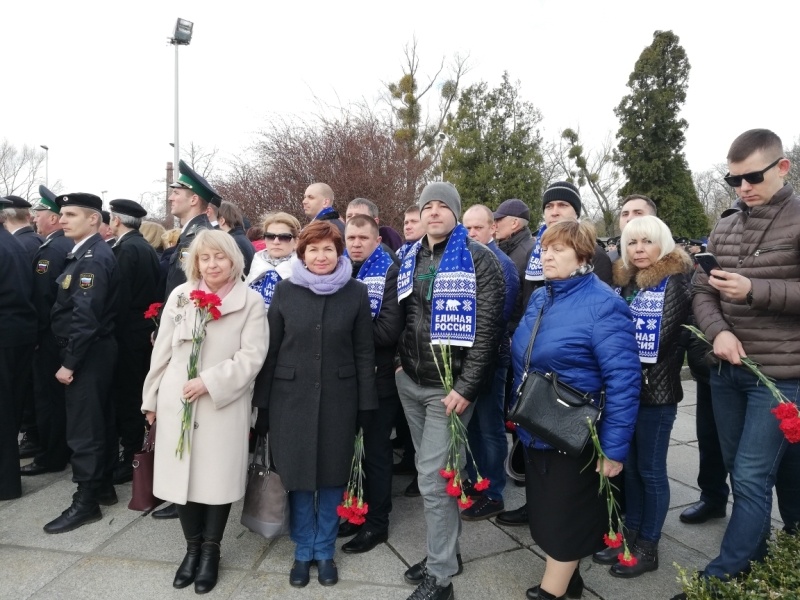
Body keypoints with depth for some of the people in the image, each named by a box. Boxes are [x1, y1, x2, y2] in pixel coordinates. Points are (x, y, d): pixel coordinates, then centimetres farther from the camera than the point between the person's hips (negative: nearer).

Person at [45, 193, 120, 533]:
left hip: (88, 356, -10)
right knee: (98, 423, 16)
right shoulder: (85, 254, 14)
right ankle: (103, 487, 28)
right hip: (91, 354, 10)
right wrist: (71, 358, 15)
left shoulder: (94, 257, -18)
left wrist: (70, 362, -20)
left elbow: (86, 316, -24)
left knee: (83, 428, -2)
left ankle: (86, 502, 8)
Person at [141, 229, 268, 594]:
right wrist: (151, 398, 10)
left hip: (223, 406, -3)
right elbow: (163, 350, 8)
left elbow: (252, 356, -11)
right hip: (177, 403, 3)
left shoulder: (250, 301, -5)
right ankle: (192, 547, 30)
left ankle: (210, 550, 27)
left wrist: (209, 382, -17)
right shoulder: (179, 295, 5)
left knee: (218, 477, 5)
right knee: (181, 473, 9)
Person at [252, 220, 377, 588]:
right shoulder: (285, 291, -1)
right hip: (291, 397, 0)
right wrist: (263, 404, -1)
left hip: (338, 398, 0)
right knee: (298, 476, 10)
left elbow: (364, 352, 0)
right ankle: (303, 551, 30)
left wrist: (366, 405, -3)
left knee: (333, 474, 10)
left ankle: (325, 551, 30)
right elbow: (270, 350, 1)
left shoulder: (356, 292, -2)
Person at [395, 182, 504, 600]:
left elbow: (487, 327, -15)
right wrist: (400, 362, 9)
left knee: (433, 478, -5)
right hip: (411, 383, 6)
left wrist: (467, 388, -18)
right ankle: (445, 551, 34)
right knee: (431, 472, 16)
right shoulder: (409, 259, 9)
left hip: (450, 387, -6)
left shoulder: (479, 259, -9)